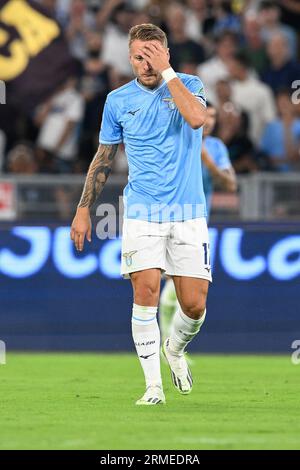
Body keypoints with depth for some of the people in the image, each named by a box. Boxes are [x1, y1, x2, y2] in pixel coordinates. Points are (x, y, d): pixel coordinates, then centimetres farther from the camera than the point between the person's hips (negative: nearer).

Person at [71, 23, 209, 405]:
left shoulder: (188, 86, 1)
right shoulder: (118, 100, 6)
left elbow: (197, 117, -22)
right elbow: (103, 158, 15)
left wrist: (167, 72, -17)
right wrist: (83, 210, 12)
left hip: (188, 215, 0)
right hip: (142, 213, 0)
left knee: (195, 304, -3)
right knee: (146, 292, -14)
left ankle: (175, 349, 30)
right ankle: (153, 385, -8)